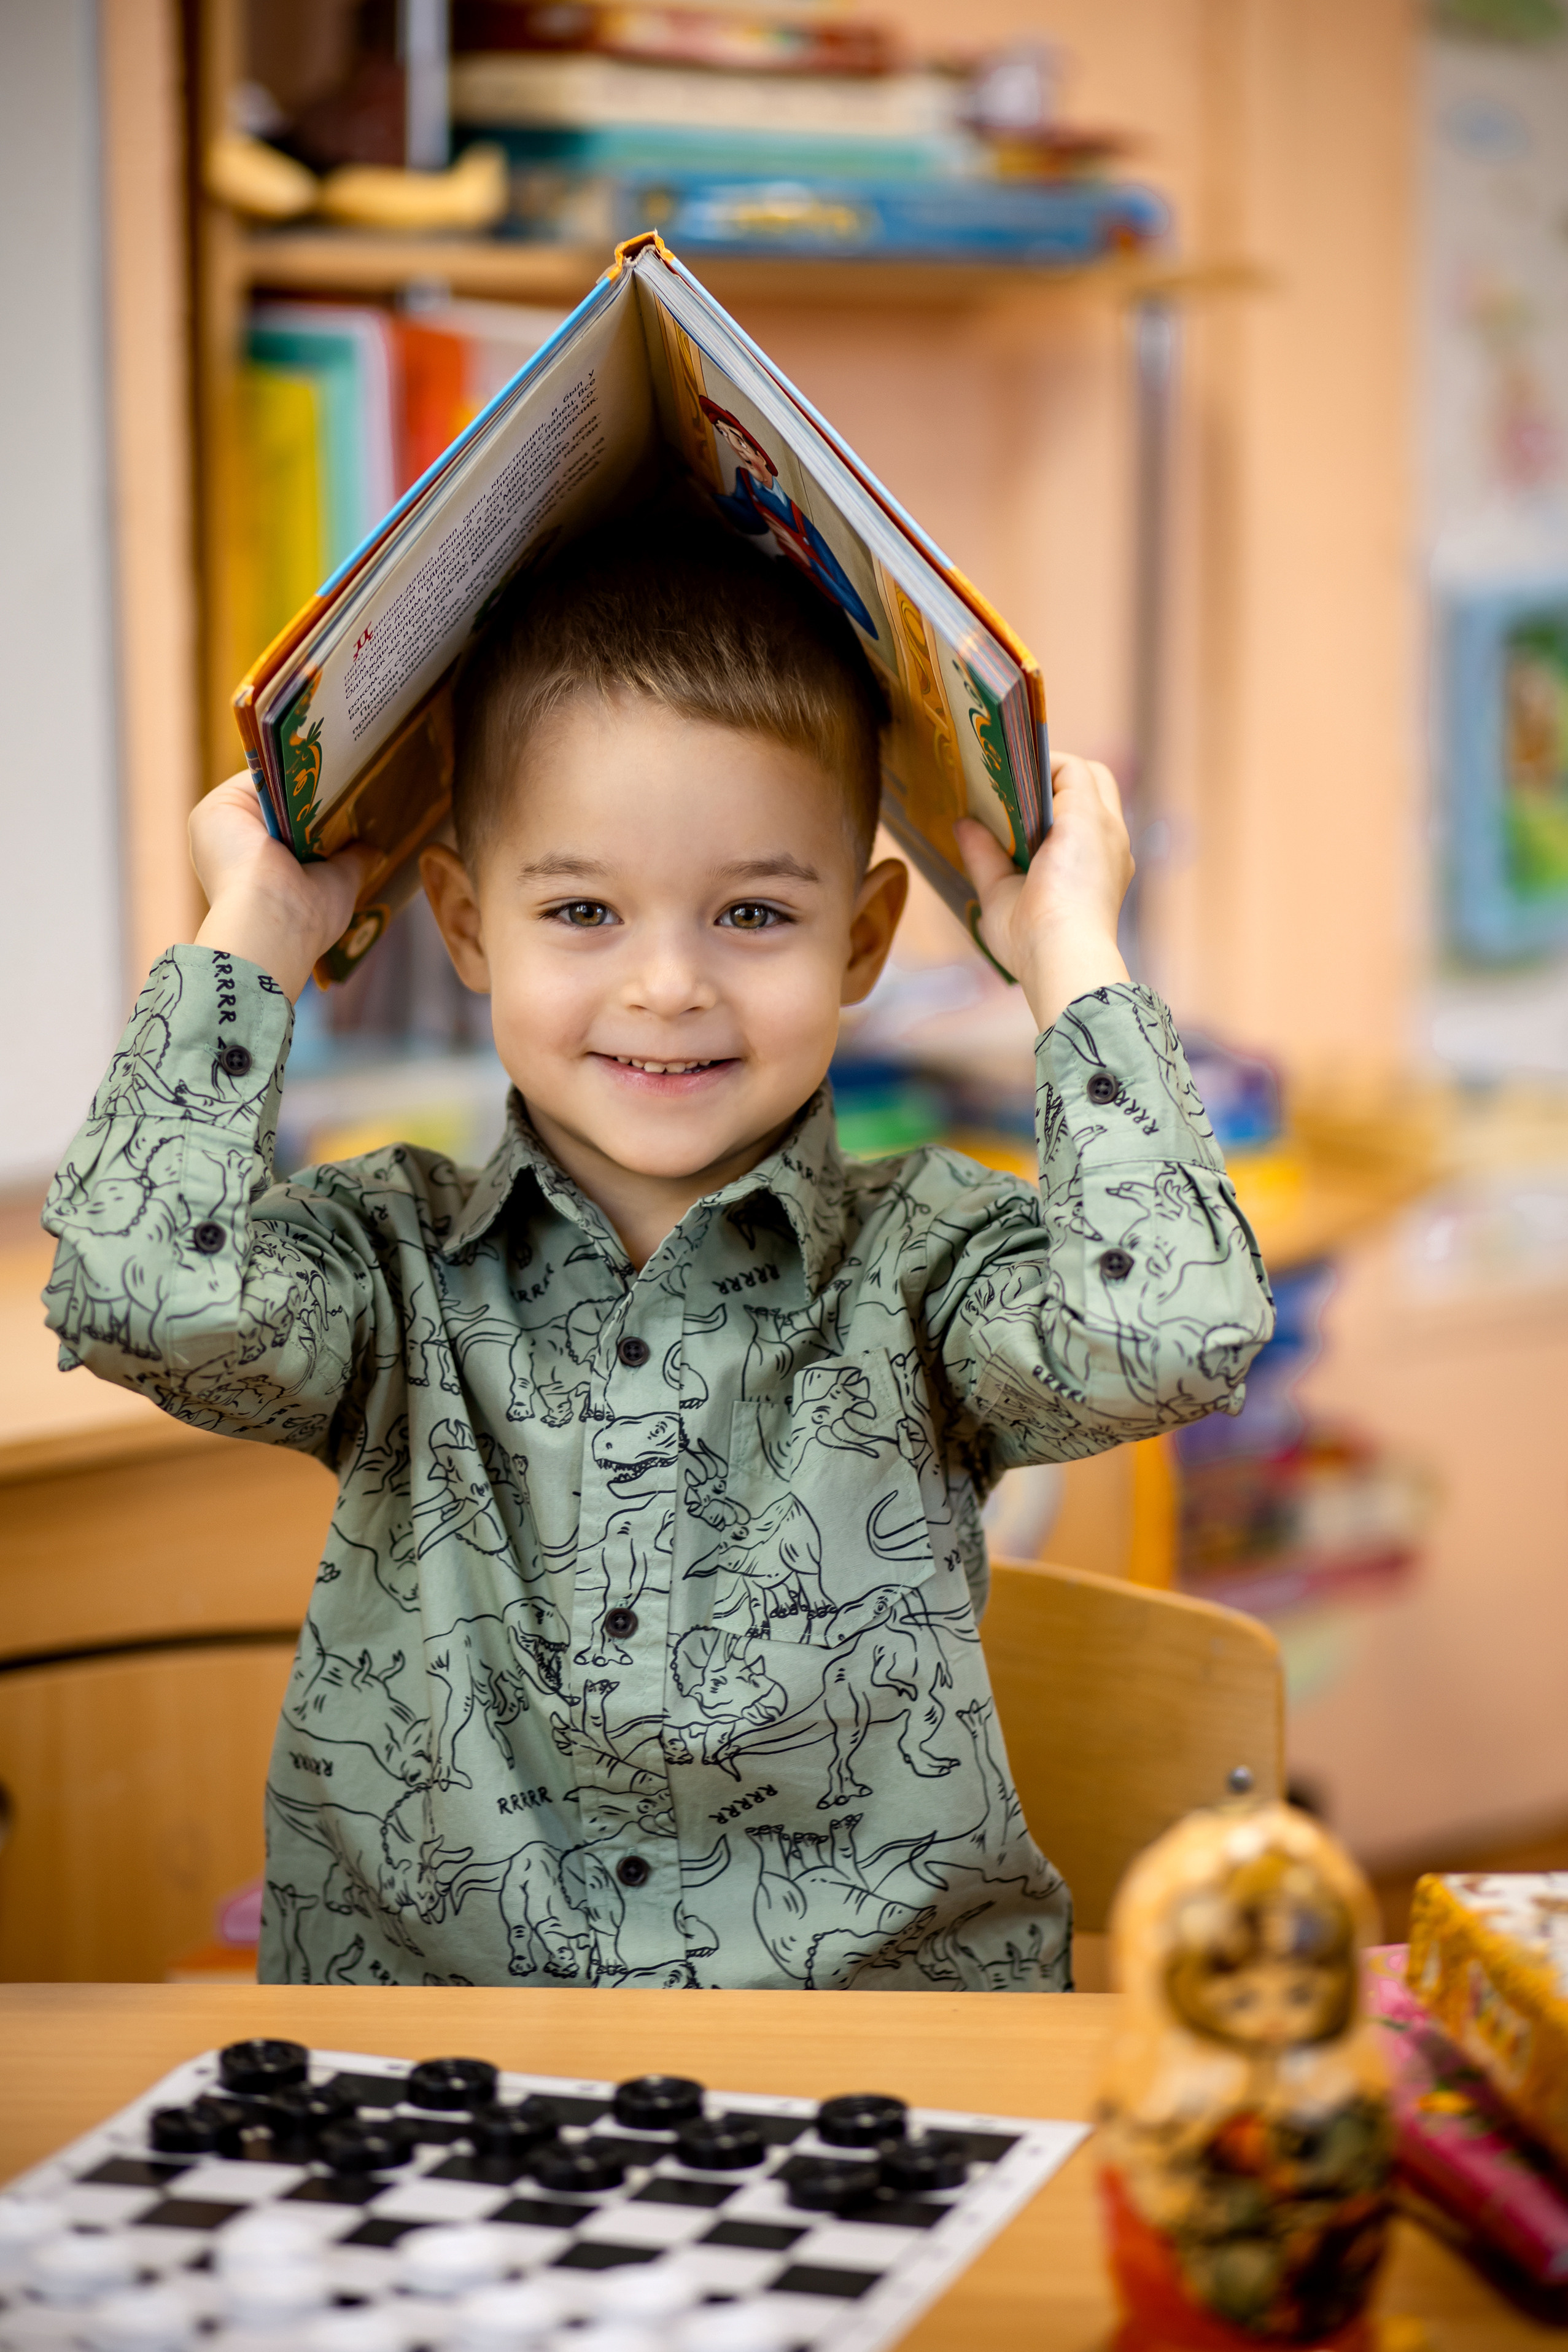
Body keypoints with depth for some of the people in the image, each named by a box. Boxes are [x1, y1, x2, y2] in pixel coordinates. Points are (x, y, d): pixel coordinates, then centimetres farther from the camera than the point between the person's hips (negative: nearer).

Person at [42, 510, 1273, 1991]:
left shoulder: (927, 1269, 3)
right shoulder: (393, 1268, 5)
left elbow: (1167, 1338, -16)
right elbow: (149, 1297, -15)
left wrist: (1070, 952, -5)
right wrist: (254, 933, -2)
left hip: (895, 1971, 0)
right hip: (414, 1971, 1)